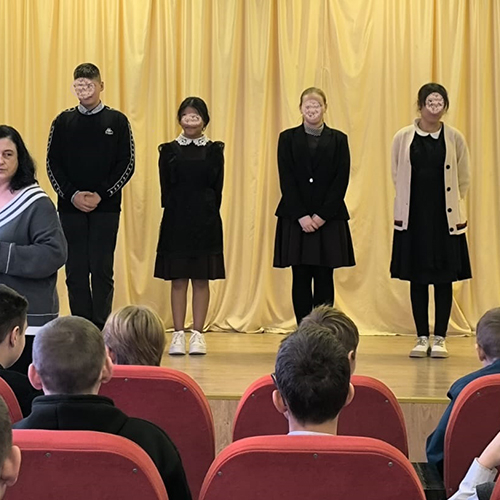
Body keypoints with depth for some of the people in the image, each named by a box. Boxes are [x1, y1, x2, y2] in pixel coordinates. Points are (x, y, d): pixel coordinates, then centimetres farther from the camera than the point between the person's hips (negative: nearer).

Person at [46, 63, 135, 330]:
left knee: (102, 270, -3)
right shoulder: (62, 122, 8)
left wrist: (101, 195, -10)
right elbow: (52, 164, 5)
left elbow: (127, 164, 0)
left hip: (106, 208, -2)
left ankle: (101, 330, 1)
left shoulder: (117, 121, 3)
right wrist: (72, 195, -9)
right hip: (70, 207, 2)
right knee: (75, 271, 3)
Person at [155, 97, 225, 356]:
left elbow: (217, 187, 1)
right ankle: (178, 334, 8)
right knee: (178, 279, 3)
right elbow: (166, 187, 2)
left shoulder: (214, 150, 4)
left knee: (201, 279, 4)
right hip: (176, 221, 0)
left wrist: (209, 214, -5)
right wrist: (175, 212, -5)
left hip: (205, 222, 0)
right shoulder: (169, 150, 4)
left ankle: (197, 335, 9)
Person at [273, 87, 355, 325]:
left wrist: (322, 215, -10)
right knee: (300, 279, 1)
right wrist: (301, 216, -10)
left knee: (324, 279, 1)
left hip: (329, 218, 0)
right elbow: (286, 180, -1)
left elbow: (341, 181, -1)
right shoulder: (288, 138, 6)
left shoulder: (338, 139, 5)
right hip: (295, 218, 0)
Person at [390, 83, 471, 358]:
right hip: (413, 218, 0)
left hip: (445, 219, 0)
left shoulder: (454, 138, 0)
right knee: (417, 279, 5)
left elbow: (463, 179, 9)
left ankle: (440, 338, 10)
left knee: (444, 278, 3)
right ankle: (422, 337, 14)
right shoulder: (403, 138, 0)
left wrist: (450, 202, 10)